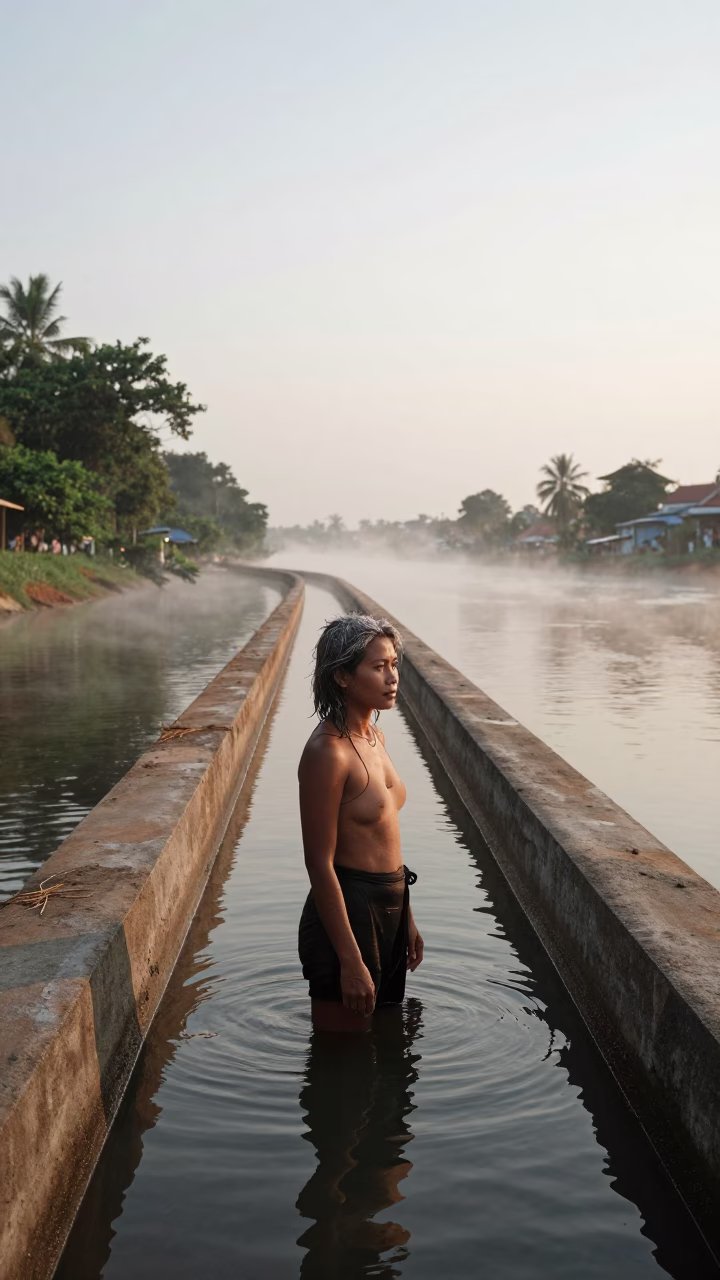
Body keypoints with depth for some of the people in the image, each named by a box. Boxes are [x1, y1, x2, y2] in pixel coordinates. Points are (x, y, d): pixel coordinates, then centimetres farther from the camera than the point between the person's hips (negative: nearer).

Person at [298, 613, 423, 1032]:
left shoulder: (375, 736, 6)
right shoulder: (327, 752, -22)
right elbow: (320, 864, -21)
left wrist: (407, 918, 19)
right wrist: (350, 962, -21)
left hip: (389, 905, 9)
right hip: (347, 911, -9)